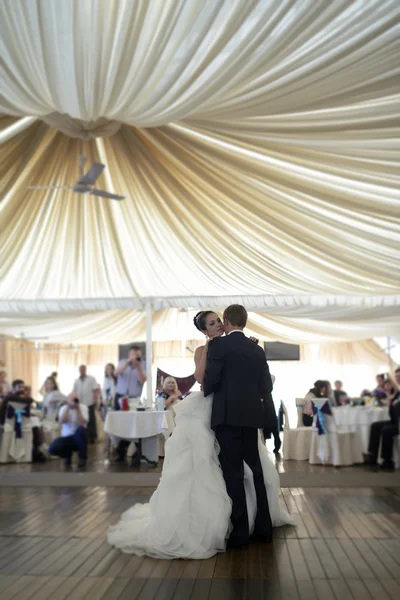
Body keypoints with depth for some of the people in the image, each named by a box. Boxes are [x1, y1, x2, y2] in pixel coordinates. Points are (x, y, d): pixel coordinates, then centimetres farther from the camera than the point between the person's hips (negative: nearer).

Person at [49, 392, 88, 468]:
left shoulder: (83, 407, -4)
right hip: (66, 437, 2)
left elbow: (82, 423, -19)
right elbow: (62, 421, -18)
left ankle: (82, 457, -16)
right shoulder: (64, 408, 1)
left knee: (81, 429, -38)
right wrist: (68, 407, -19)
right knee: (52, 449, -27)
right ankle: (68, 455, 10)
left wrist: (78, 408, -21)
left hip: (79, 437, -2)